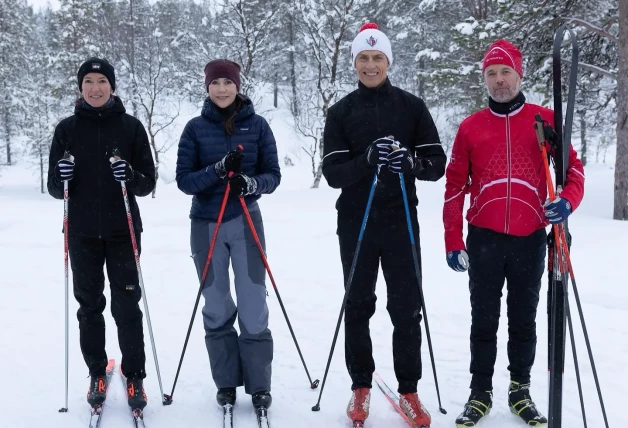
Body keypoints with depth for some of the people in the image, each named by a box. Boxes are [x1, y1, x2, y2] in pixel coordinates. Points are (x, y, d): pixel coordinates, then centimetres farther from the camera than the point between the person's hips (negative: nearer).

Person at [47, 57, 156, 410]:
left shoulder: (131, 126, 0)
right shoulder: (67, 129, 3)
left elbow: (149, 183, 0)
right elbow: (55, 189, 5)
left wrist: (131, 177, -21)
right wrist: (62, 178, -18)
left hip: (122, 230, -1)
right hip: (82, 232, 2)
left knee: (127, 305, 1)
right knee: (89, 304, 8)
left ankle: (135, 377, 11)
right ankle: (97, 374, 21)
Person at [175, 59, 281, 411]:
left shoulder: (257, 125, 0)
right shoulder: (196, 128, 0)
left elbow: (273, 175, 0)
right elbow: (184, 179, -5)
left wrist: (252, 183, -21)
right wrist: (218, 170, -21)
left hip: (246, 221, -1)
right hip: (206, 224, 1)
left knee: (253, 305, -2)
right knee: (216, 307, 6)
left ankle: (259, 385, 10)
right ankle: (226, 382, 18)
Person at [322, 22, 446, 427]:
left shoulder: (412, 106, 2)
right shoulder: (341, 112, 2)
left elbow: (438, 163, -1)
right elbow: (333, 173, -6)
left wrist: (411, 162, -23)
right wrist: (367, 160, -24)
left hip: (400, 222, 0)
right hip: (356, 224, 1)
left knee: (407, 309, 2)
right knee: (358, 307, 9)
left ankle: (409, 390, 14)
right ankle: (361, 386, 21)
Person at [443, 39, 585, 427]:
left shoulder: (545, 120, 1)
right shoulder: (471, 127, 3)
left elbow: (572, 166, 5)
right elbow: (455, 186, 6)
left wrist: (568, 201, -17)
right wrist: (453, 241, 2)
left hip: (530, 239, 0)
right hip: (484, 239, 0)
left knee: (524, 320, 11)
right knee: (484, 321, 7)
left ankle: (521, 389, 24)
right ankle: (481, 392, 18)